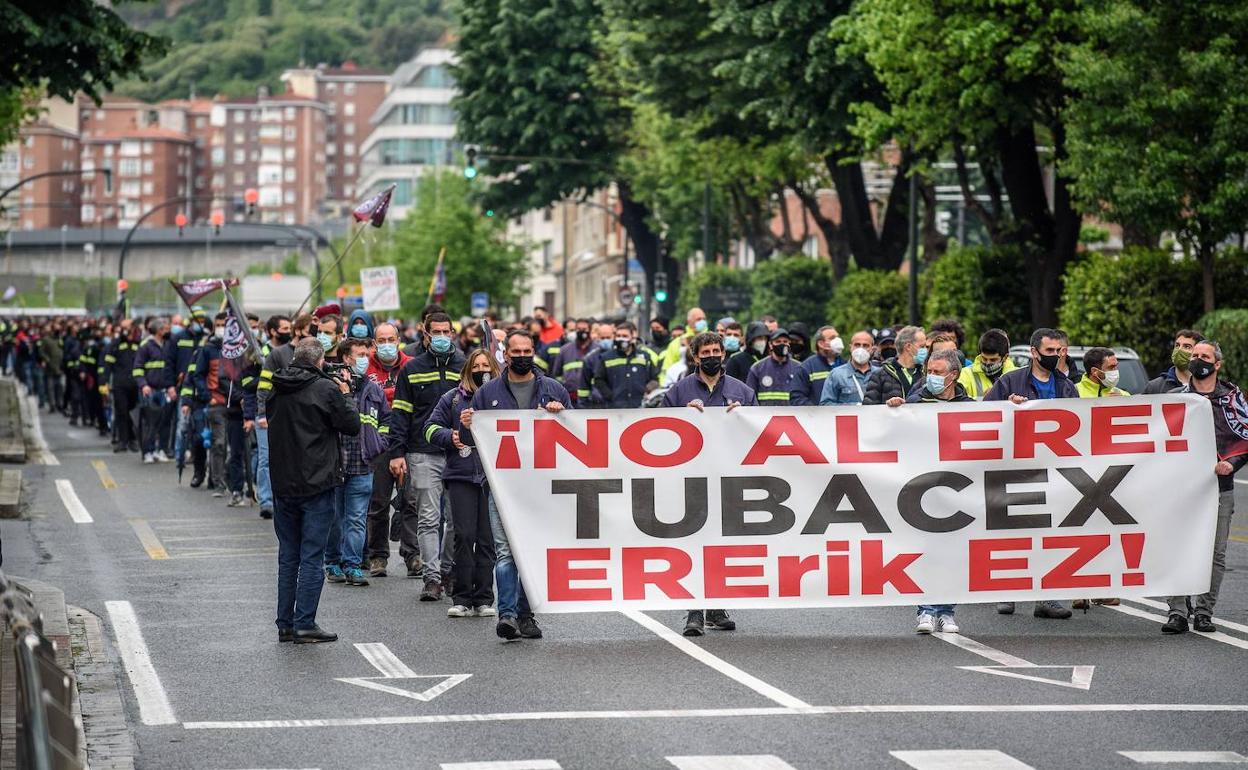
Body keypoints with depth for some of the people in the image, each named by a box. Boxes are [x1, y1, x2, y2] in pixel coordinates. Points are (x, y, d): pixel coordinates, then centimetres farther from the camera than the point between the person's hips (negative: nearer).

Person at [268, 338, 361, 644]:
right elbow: (352, 425, -8)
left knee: (288, 556, 13)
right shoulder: (326, 389, -12)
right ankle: (304, 624, -4)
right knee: (312, 557, -2)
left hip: (283, 483, 5)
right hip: (316, 485, -5)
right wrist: (345, 395, 7)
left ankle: (285, 624, 14)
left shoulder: (277, 391, 4)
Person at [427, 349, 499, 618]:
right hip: (461, 475, 0)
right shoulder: (453, 398, 10)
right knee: (464, 536, -5)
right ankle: (461, 599, 1)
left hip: (494, 476, 0)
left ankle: (484, 600, 7)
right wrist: (450, 437, -7)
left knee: (487, 539, 1)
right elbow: (432, 428, 12)